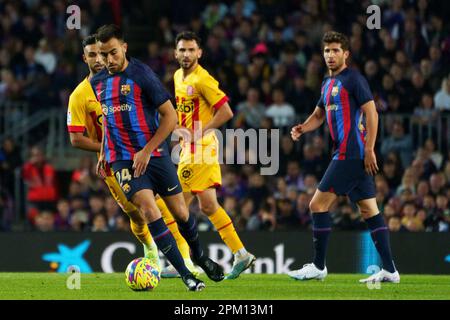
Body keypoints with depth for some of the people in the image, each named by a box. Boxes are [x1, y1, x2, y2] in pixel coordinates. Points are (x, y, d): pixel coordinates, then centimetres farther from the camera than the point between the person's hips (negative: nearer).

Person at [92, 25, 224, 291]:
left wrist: (146, 151, -13)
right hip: (122, 159, 2)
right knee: (148, 209, -19)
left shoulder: (142, 74, -11)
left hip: (154, 155, -2)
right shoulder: (98, 82, 5)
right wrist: (104, 153, 19)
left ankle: (200, 257, 37)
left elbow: (170, 117, -10)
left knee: (180, 211, 6)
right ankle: (185, 274, -13)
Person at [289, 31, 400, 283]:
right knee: (369, 210, 6)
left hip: (350, 154, -9)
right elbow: (319, 115, 29)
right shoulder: (328, 83, 19)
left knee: (319, 204, -6)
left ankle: (318, 267, 0)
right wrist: (302, 128, 8)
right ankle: (389, 270, 4)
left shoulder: (353, 79, -9)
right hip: (353, 156, 9)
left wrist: (369, 150, -20)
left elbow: (372, 113, -14)